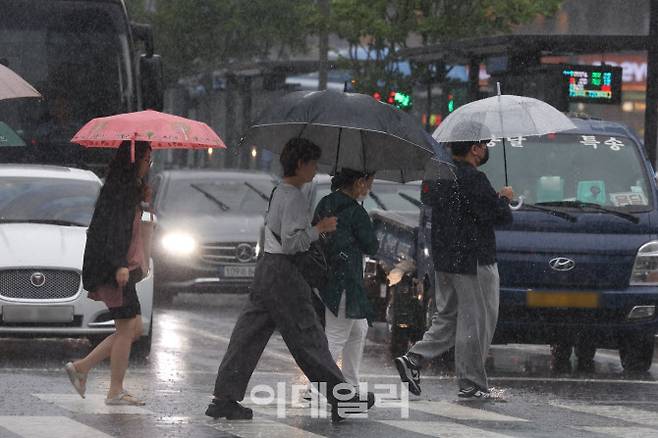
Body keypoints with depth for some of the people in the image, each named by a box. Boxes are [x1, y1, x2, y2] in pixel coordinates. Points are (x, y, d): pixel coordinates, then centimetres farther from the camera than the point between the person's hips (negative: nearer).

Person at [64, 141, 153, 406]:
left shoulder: (130, 189, 17)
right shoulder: (118, 190, -14)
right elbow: (112, 229, -23)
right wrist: (119, 265, -28)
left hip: (125, 268, 10)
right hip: (117, 268, -10)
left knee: (134, 330, 10)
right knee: (127, 329, -6)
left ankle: (81, 367, 15)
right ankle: (115, 392, -1)